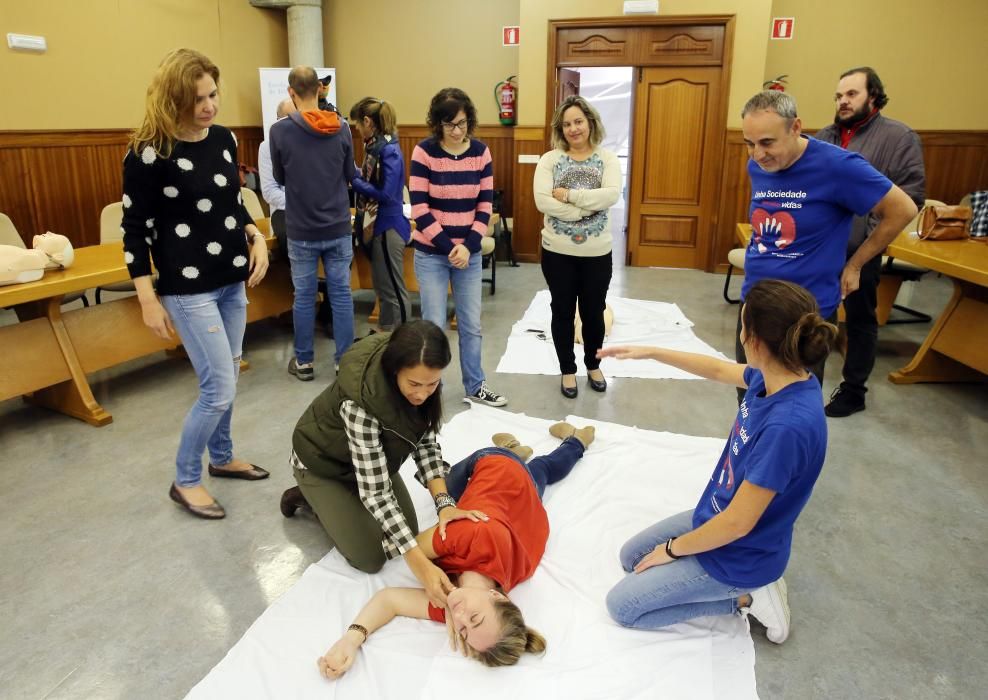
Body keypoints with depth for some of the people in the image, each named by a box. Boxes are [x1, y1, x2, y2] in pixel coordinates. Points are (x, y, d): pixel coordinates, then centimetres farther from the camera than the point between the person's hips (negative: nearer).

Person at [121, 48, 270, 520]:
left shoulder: (224, 138, 4)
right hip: (188, 287, -6)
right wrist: (148, 300, -11)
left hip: (232, 280, 6)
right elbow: (135, 229, -10)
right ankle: (184, 481, 14)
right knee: (219, 386, -6)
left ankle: (222, 458, 36)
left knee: (226, 378, 16)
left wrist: (256, 237, -1)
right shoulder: (149, 152, -14)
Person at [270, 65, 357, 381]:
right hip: (338, 228, 1)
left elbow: (279, 178, 5)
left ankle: (304, 362, 18)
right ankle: (345, 359, 14)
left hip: (302, 230, -1)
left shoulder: (280, 130, -8)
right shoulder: (341, 129, -3)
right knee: (341, 293, 7)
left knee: (304, 296, 8)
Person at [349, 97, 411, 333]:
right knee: (382, 285, 18)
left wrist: (353, 181, -15)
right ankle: (385, 333, 31)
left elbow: (386, 193, -22)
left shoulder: (389, 150, -17)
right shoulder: (375, 146, 9)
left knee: (393, 289, 0)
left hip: (388, 226, -9)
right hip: (377, 225, 10)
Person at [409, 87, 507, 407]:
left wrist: (468, 246, -10)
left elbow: (485, 205, 1)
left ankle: (475, 387, 25)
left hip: (469, 252, 3)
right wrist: (448, 246, -15)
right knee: (434, 326, 2)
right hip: (431, 253, -3)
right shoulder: (424, 152, -9)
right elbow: (419, 208, -11)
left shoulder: (481, 152, 1)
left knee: (472, 325, 10)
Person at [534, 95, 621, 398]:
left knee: (593, 312, 14)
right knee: (563, 312, 11)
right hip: (558, 251, 0)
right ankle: (567, 370, 28)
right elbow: (542, 201, -17)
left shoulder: (607, 158, 0)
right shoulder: (550, 159, -3)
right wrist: (587, 208, -19)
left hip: (597, 252, 1)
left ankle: (593, 365, 36)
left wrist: (569, 195, -21)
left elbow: (612, 194, -18)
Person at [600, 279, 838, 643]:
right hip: (716, 515, 8)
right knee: (631, 557, 22)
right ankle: (746, 585, 16)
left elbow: (738, 523, -30)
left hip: (737, 555, -8)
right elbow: (718, 370, 11)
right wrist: (651, 352, 12)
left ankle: (745, 596, 6)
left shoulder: (789, 426, -38)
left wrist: (672, 549, -14)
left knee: (621, 605, 3)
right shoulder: (780, 377, -13)